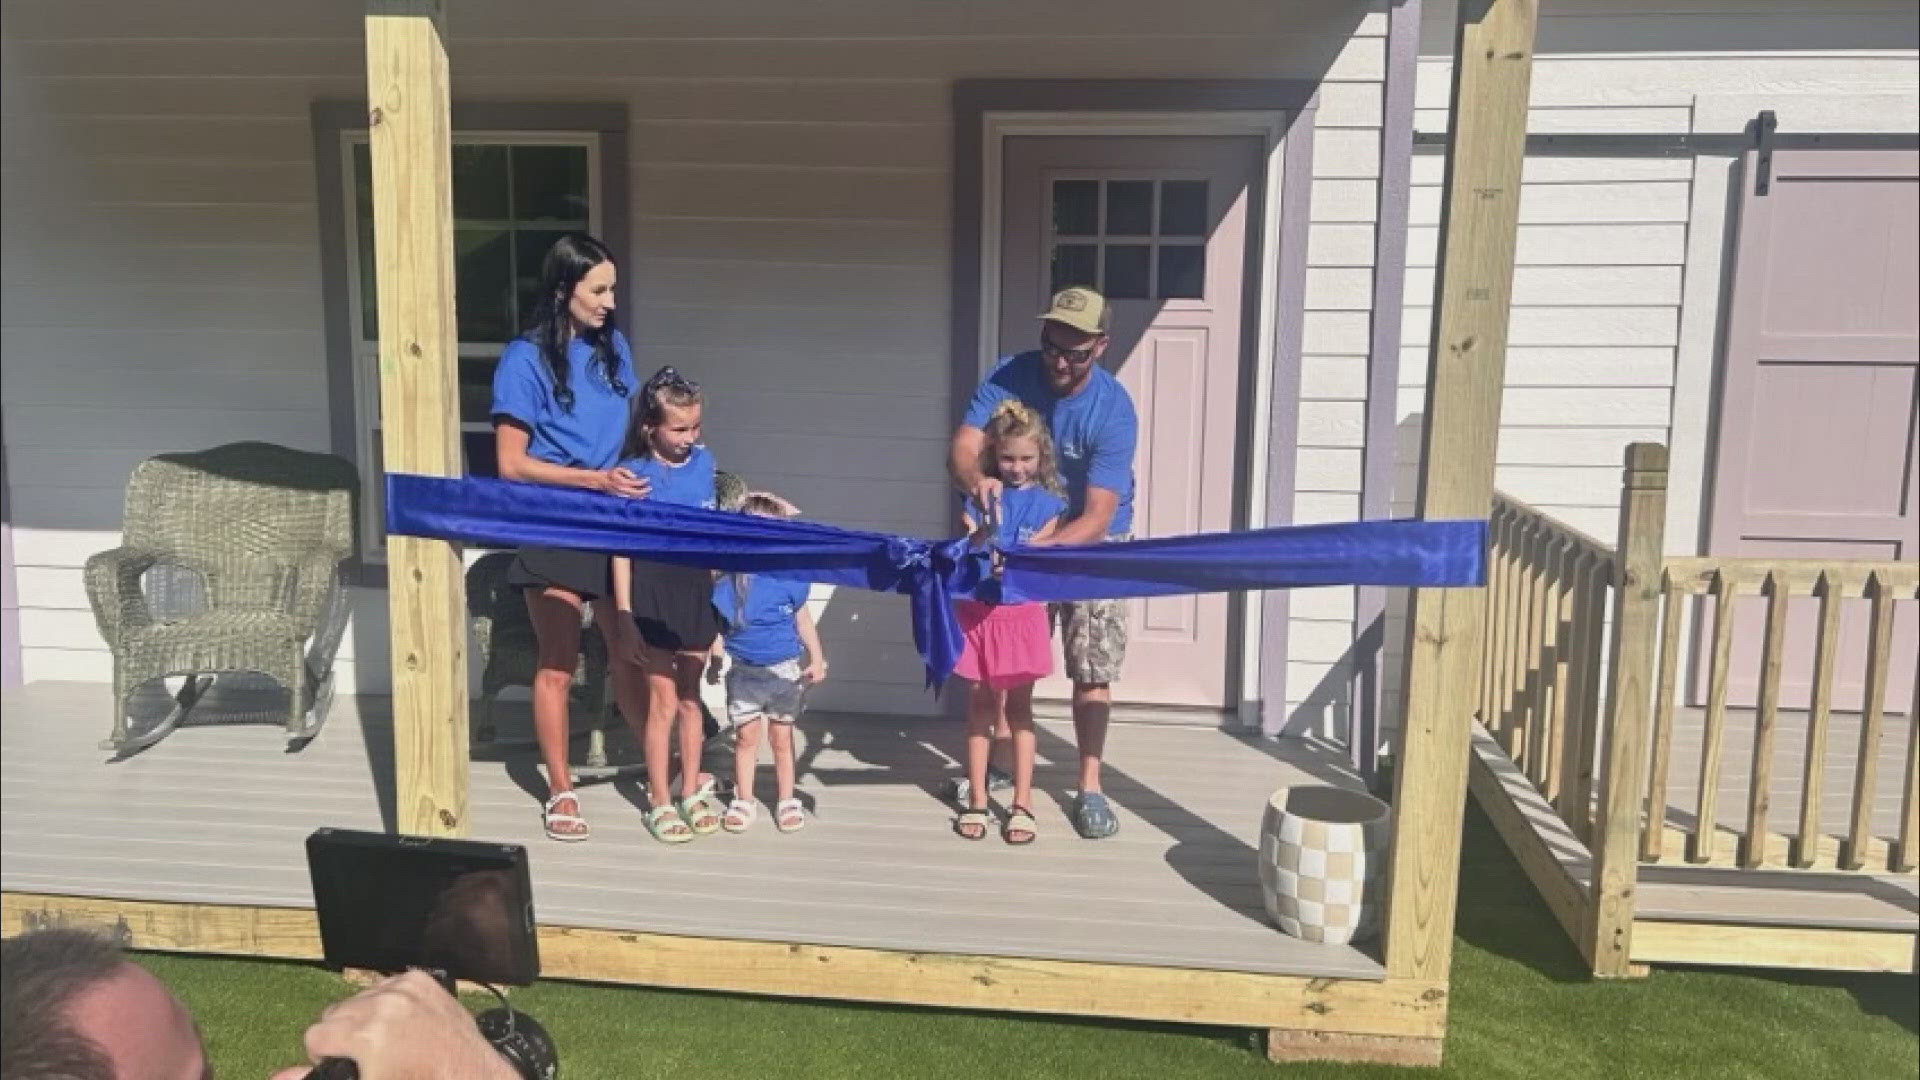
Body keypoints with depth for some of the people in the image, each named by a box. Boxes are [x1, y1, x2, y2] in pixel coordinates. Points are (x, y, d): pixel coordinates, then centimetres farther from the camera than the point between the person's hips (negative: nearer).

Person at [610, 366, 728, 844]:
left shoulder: (703, 461, 3)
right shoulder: (633, 474, -10)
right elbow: (621, 549, -8)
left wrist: (718, 594, 16)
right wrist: (625, 614, -11)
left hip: (697, 591, 4)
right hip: (652, 595, -4)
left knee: (690, 697, 14)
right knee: (663, 701, 2)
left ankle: (692, 791, 26)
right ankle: (660, 802, 14)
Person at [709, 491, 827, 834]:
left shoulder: (788, 579, -10)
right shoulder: (726, 585, -8)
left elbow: (803, 620, 1)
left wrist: (816, 658, 2)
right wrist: (714, 661, 3)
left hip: (784, 670, -1)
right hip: (744, 672, 1)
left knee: (781, 738, 10)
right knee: (745, 736, 8)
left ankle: (786, 800, 23)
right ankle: (744, 801, 20)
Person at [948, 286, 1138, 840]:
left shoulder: (1114, 409, -28)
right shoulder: (1009, 376, -19)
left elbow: (1097, 518, -31)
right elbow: (962, 445, -24)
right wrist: (975, 478, -48)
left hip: (1093, 544, -3)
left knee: (1093, 669, -4)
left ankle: (1089, 787, 10)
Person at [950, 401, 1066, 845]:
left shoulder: (1047, 503, 0)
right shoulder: (980, 499, 1)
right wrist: (984, 534, -24)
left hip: (1022, 613, -1)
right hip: (977, 612, 1)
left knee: (1018, 707, 6)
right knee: (980, 705, 9)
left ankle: (1022, 804, 13)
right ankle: (977, 801, 18)